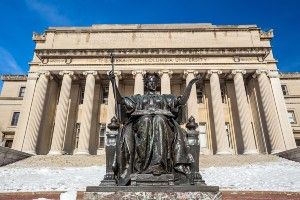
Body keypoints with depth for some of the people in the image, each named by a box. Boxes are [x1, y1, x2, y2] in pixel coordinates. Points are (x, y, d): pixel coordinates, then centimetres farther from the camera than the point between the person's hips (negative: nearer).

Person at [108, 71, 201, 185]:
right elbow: (120, 101, 16)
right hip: (142, 123, 1)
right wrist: (113, 82, 9)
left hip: (162, 123, 0)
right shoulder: (138, 98, 30)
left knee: (159, 121, -36)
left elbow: (182, 101, 15)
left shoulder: (166, 98, 30)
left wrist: (190, 84, 9)